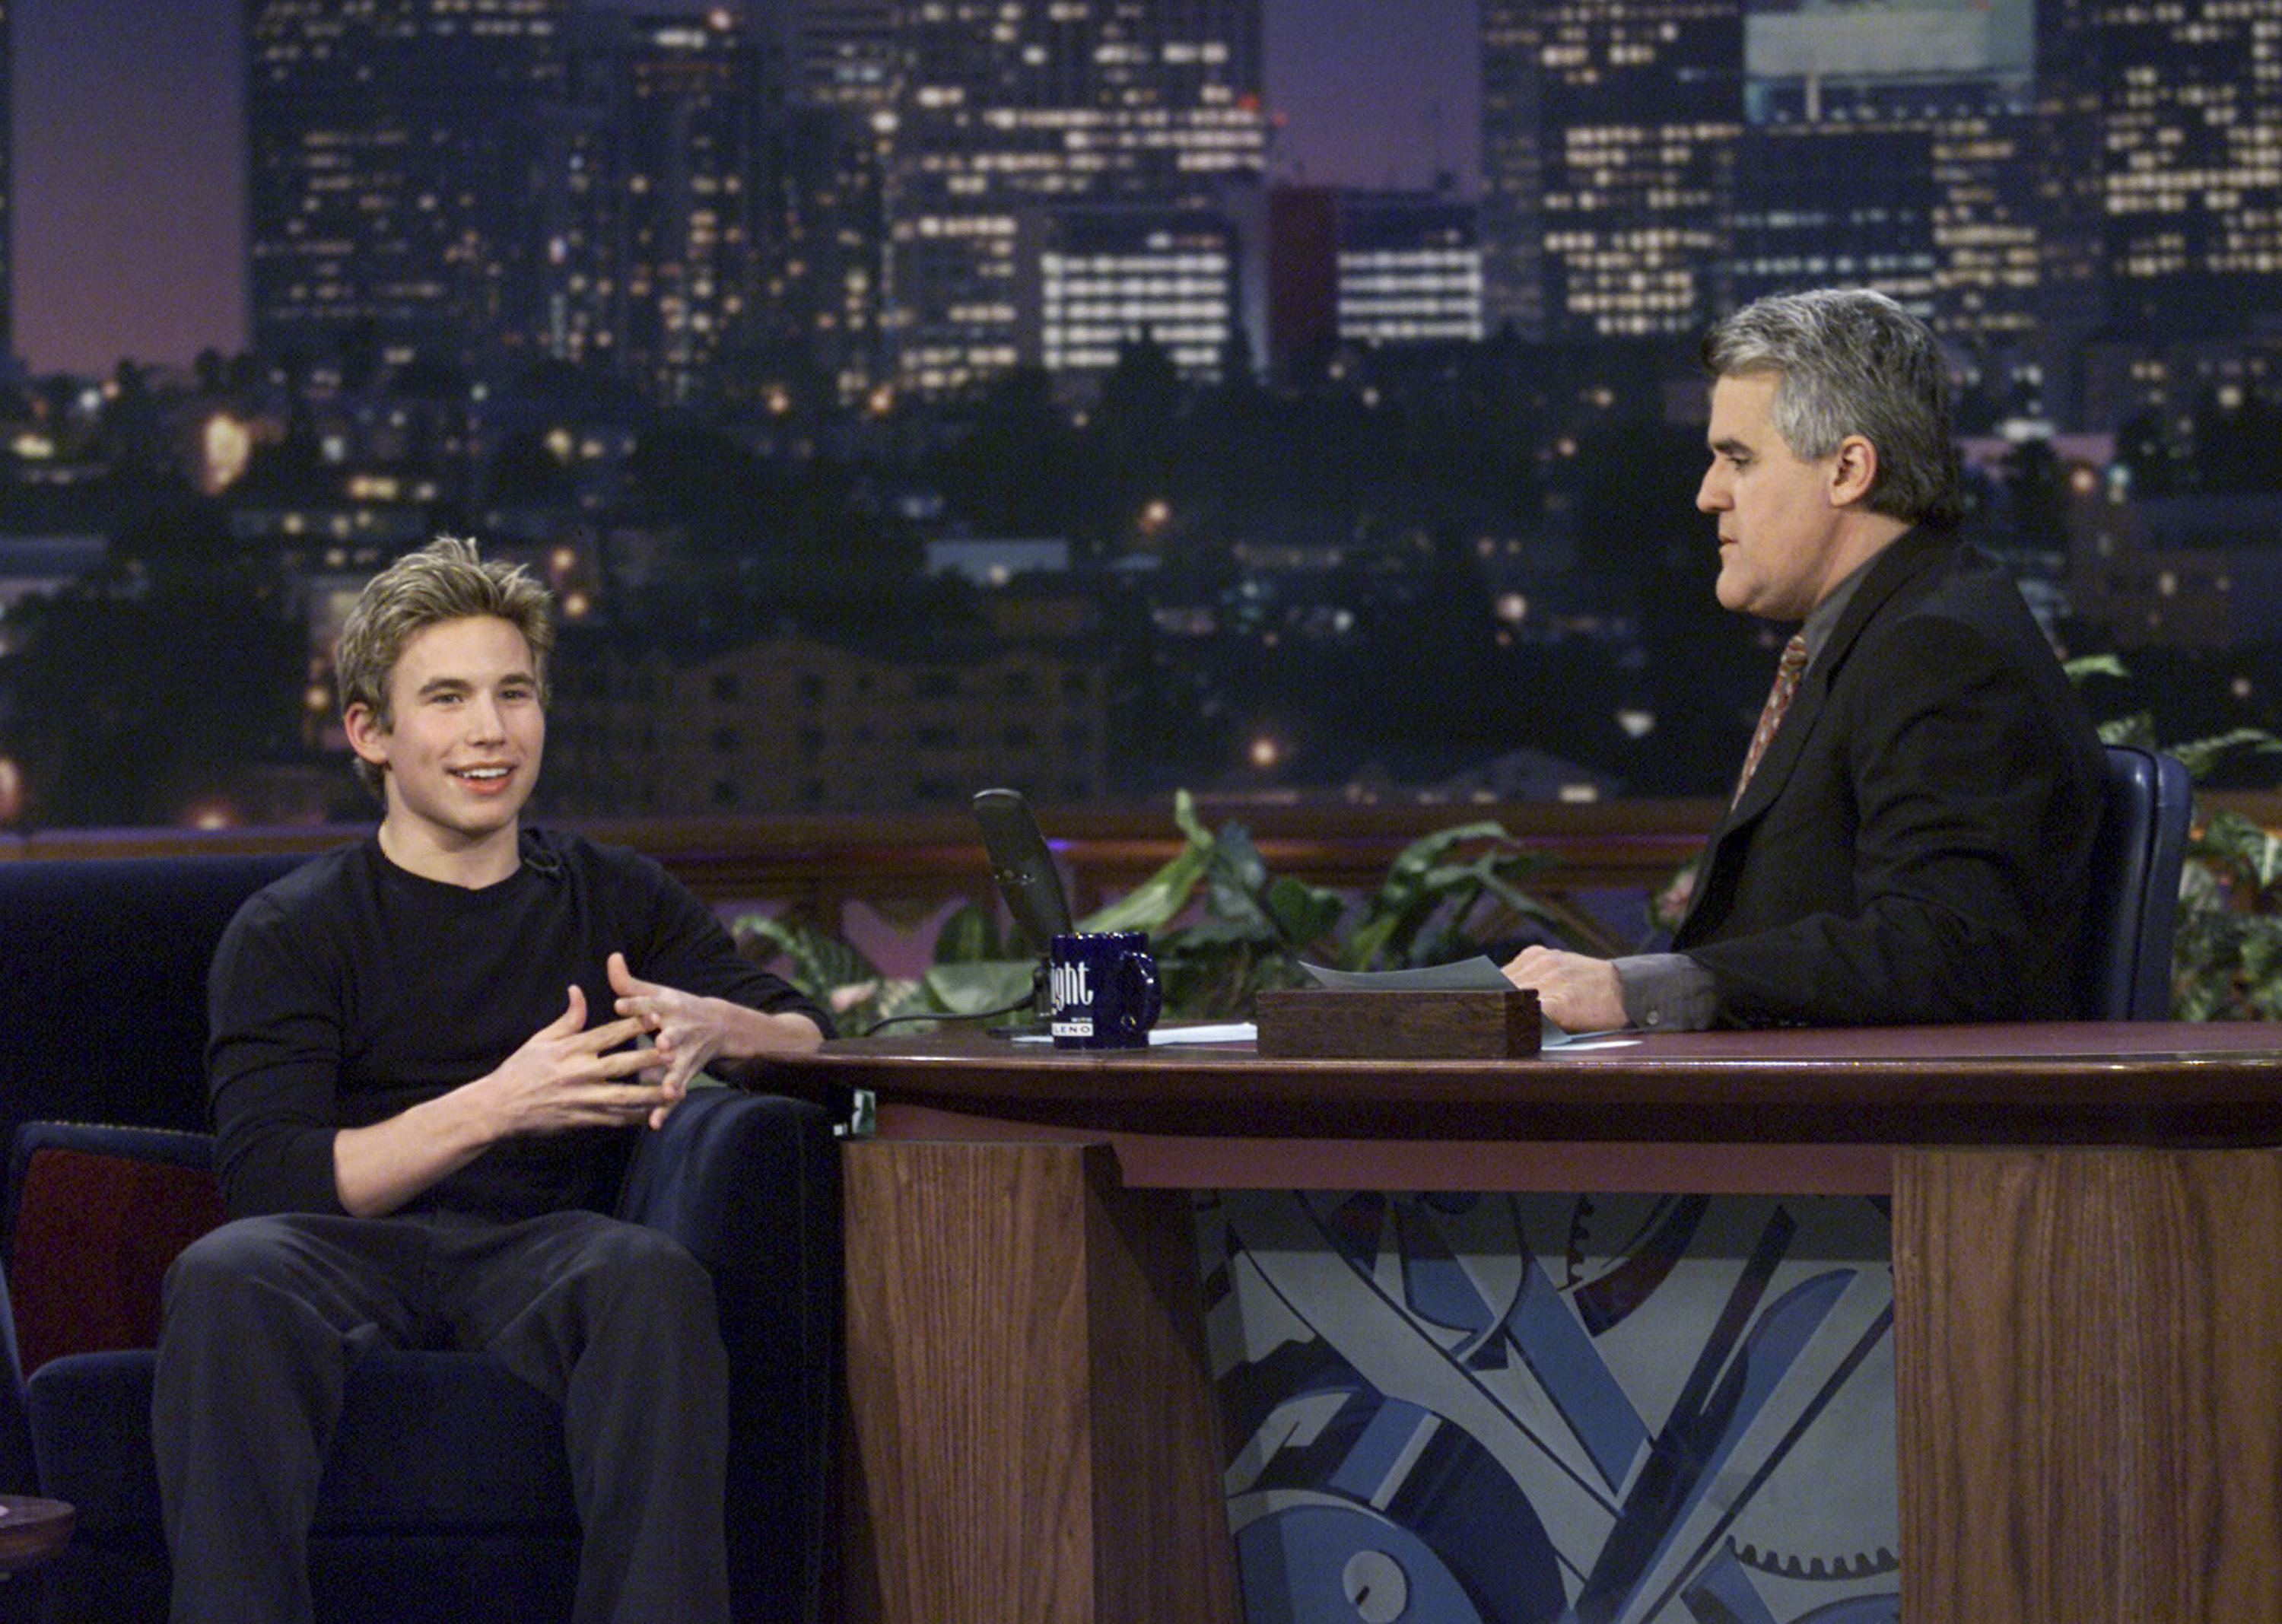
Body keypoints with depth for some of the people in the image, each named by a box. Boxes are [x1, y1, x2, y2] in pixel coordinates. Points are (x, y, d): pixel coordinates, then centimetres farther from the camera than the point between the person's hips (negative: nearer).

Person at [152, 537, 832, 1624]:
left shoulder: (618, 902, 21)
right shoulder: (287, 933, 11)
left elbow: (816, 1043, 16)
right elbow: (271, 1181, -4)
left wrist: (716, 1027, -9)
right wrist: (496, 1106, -15)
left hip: (546, 1252, 1)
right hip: (355, 1253, -1)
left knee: (651, 1274, -36)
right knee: (226, 1276, -37)